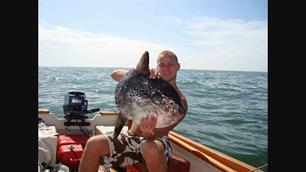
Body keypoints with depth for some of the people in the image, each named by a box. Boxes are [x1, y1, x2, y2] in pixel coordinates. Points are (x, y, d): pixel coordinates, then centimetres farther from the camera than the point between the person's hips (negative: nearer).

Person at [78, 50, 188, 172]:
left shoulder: (180, 102, -5)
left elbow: (159, 134, -14)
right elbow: (115, 74, -3)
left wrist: (148, 134, -38)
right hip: (129, 138, 4)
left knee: (152, 149, -39)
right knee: (94, 144, -21)